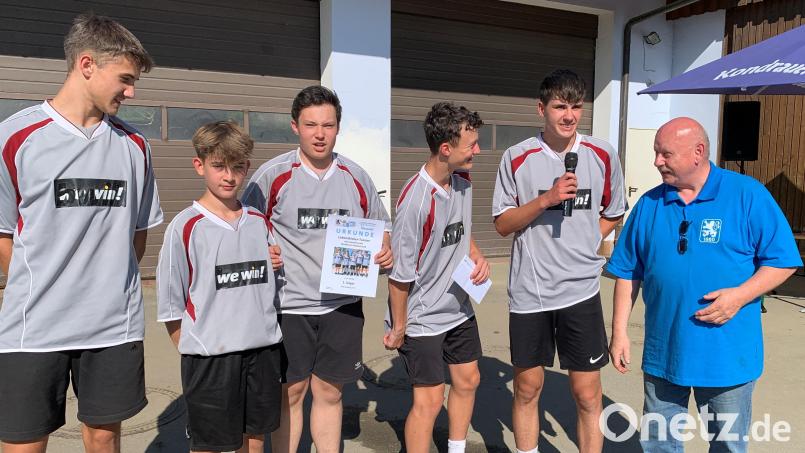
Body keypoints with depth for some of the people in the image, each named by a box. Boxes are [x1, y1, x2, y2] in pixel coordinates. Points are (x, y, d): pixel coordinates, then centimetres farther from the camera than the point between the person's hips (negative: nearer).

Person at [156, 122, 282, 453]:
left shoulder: (260, 222, 6)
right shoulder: (185, 226, -8)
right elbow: (170, 302, -4)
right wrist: (193, 353, -5)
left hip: (262, 348, 4)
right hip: (209, 354, -4)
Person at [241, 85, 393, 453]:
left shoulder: (356, 177, 4)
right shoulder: (272, 175, -5)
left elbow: (381, 227, 16)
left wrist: (385, 250, -4)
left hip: (343, 303, 3)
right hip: (288, 303, -2)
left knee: (329, 391, 14)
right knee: (290, 392, 9)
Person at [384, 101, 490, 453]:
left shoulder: (463, 182, -3)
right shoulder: (416, 200, -28)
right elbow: (400, 273, -21)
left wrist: (477, 257, -5)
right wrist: (398, 328, -12)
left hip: (459, 308, 8)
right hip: (422, 318, -8)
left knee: (467, 380, 19)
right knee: (430, 398, 0)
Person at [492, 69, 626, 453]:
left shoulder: (602, 155, 1)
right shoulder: (517, 158, -3)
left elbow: (612, 215, 13)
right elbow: (502, 224, -3)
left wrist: (582, 246, -1)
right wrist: (546, 199, -17)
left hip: (581, 289, 0)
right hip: (529, 290, 0)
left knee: (587, 393, 5)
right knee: (527, 387, 13)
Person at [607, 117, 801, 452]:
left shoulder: (748, 195, -7)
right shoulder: (649, 204, 1)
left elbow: (782, 260, -5)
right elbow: (628, 272, 5)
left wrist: (740, 295, -21)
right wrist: (619, 332, 1)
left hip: (727, 356, -2)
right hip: (662, 352, 3)